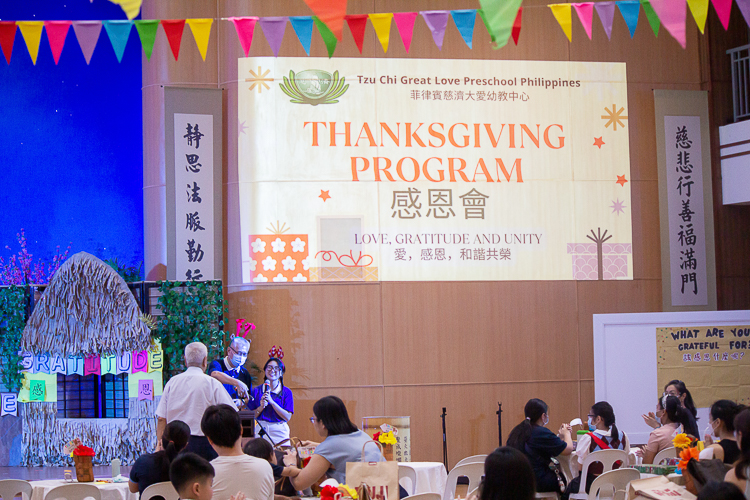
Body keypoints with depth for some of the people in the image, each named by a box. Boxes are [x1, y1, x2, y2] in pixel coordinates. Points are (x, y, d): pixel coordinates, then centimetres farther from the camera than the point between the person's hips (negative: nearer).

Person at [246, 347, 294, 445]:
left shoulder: (286, 392, 4)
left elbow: (287, 417, -6)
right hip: (260, 431, 1)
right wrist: (261, 407, -11)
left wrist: (271, 401, -12)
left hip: (279, 432, -1)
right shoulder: (256, 391, 7)